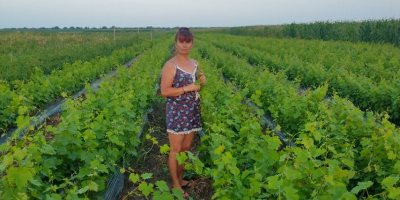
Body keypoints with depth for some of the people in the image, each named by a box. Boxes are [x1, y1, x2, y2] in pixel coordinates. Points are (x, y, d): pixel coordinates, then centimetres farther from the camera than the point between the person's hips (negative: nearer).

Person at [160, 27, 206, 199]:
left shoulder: (195, 64, 9)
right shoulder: (170, 65, -12)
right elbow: (164, 91, -15)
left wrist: (202, 83, -3)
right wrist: (187, 88, -19)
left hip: (192, 112, 7)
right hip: (177, 113, -7)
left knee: (186, 148, 16)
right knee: (175, 150, 3)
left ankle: (180, 179, 33)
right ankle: (175, 185, 19)